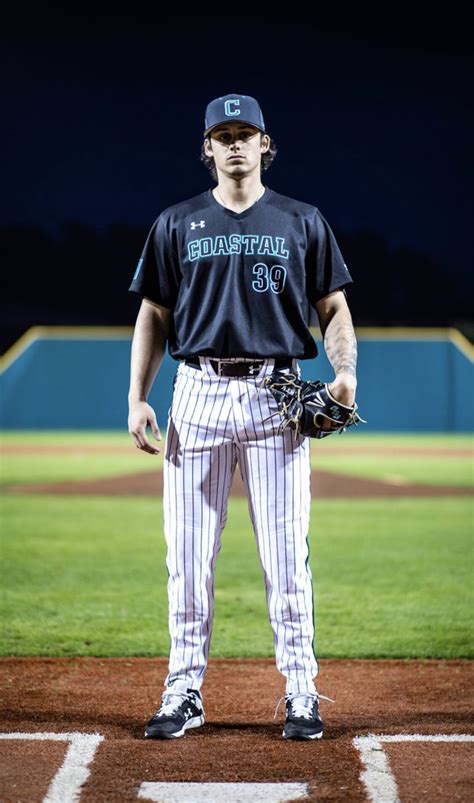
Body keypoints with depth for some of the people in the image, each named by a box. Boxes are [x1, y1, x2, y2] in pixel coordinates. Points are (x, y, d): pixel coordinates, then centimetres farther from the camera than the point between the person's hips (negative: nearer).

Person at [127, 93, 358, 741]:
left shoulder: (302, 222, 9)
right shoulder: (177, 224, 11)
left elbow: (334, 309, 9)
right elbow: (154, 316, 11)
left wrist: (345, 372, -10)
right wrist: (137, 398, 1)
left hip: (276, 395, -1)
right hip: (199, 393, 1)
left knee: (286, 553, -2)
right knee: (189, 552, 1)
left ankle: (301, 694, 5)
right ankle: (185, 692, 8)